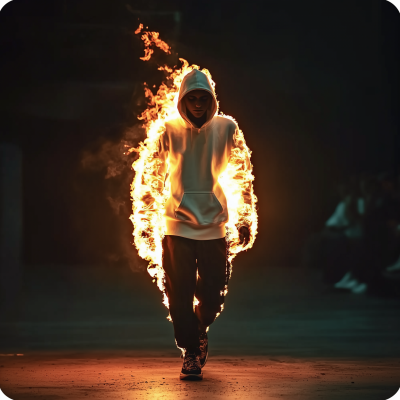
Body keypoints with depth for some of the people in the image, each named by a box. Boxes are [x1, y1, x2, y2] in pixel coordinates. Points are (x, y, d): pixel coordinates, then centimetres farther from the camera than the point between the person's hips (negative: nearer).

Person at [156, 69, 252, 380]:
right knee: (180, 295, -3)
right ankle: (191, 353, 12)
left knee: (213, 295, 5)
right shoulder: (170, 131, -1)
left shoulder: (226, 129, -1)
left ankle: (201, 331, 36)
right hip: (178, 226, 0)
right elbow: (156, 176, 6)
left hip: (214, 226, 0)